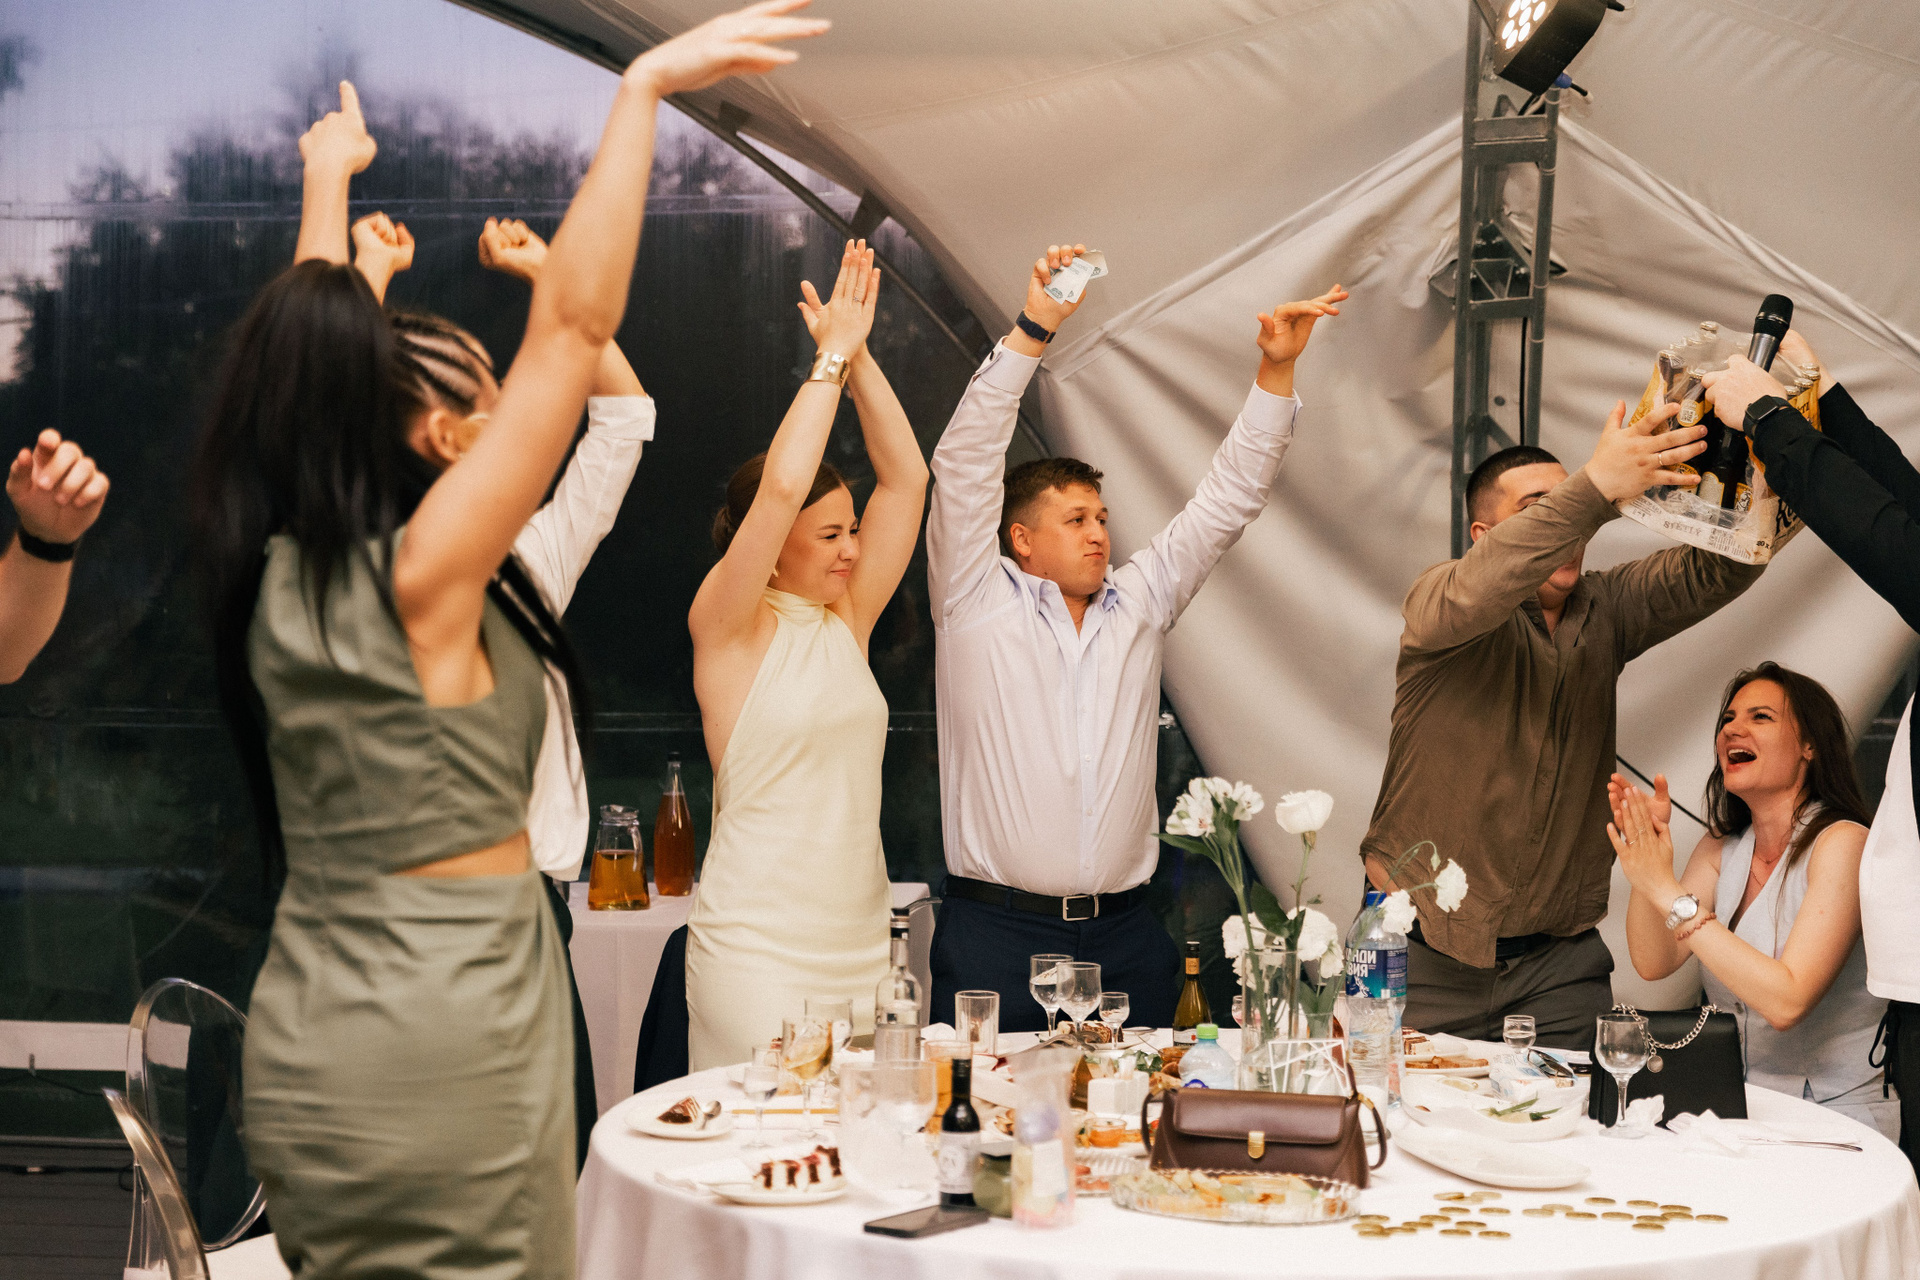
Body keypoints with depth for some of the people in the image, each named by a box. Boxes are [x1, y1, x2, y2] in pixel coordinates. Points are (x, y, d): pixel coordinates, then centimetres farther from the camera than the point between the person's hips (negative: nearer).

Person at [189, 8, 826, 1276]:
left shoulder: (268, 576, 2)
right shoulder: (419, 578, -17)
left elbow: (306, 347, 18)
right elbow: (574, 327, -19)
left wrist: (329, 183, 33)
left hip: (301, 1038, 8)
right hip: (440, 1043, -8)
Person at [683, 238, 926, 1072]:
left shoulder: (847, 620, 11)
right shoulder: (728, 627, -6)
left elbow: (906, 478, 8)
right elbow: (781, 487, -20)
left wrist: (861, 355, 1)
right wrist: (832, 356, -12)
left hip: (861, 938, 6)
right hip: (759, 947, -6)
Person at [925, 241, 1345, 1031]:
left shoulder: (1138, 604, 12)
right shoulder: (977, 603, 1)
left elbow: (1226, 501, 12)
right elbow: (965, 465, -8)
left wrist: (1276, 371, 3)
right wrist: (1032, 330, -14)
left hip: (1125, 936, 4)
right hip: (997, 933, -4)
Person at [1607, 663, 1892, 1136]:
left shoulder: (1842, 844, -12)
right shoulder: (1722, 849, 10)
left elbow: (1786, 1001, -24)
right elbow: (1653, 963, -3)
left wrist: (1668, 892, -25)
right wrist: (1644, 850, -16)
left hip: (1837, 1123, -6)